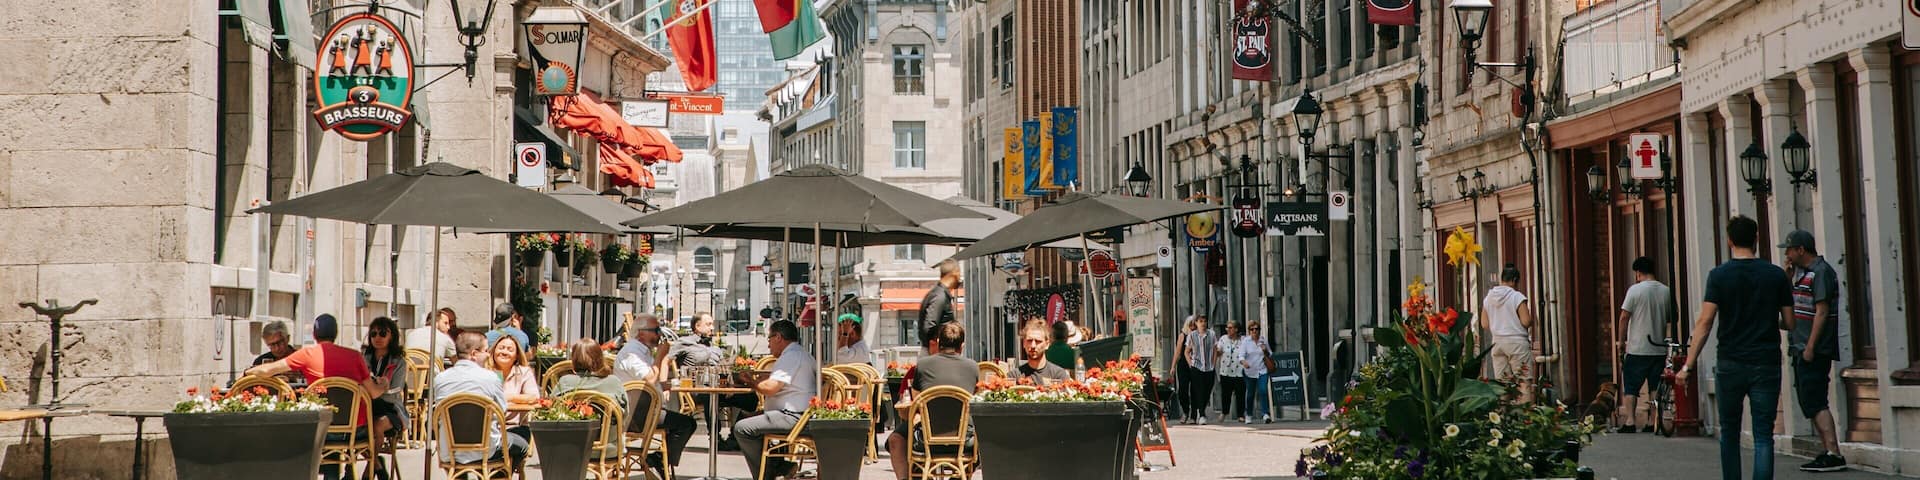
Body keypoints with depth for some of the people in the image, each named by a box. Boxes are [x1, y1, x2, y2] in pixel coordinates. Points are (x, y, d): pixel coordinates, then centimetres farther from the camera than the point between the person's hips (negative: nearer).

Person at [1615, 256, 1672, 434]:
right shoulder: (1666, 291, 5)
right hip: (1660, 349, 4)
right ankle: (1652, 422, 9)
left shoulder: (1635, 290, -9)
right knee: (1655, 387, 9)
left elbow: (1624, 317, -9)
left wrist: (1621, 341, -1)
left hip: (1637, 349, -4)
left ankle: (1630, 422, -5)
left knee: (1630, 387, 2)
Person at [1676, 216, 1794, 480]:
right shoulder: (1776, 275, 1)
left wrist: (1688, 365, -10)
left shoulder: (1719, 275, -4)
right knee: (1763, 436, 0)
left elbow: (1705, 322, -11)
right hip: (1766, 364, 1)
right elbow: (1789, 322, 5)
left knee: (1729, 432, 14)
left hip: (1730, 364, -1)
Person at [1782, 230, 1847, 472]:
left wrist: (1810, 347, -21)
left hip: (1815, 350, -10)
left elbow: (1822, 311, -18)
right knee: (1810, 403, 11)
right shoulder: (1803, 272, 17)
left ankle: (1834, 454, -16)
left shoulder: (1821, 272, -12)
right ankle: (1827, 451, 15)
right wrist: (1787, 276, 11)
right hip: (1801, 351, 10)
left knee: (1815, 403, -13)